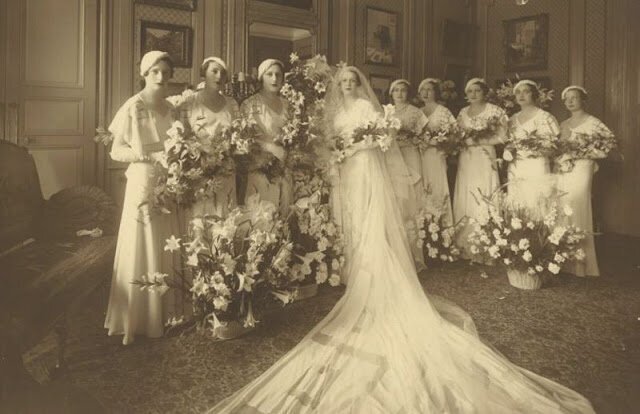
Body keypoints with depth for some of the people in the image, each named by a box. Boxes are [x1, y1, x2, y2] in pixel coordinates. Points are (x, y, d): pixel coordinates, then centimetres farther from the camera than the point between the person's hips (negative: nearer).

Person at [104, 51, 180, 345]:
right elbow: (116, 151, -9)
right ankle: (138, 317, 10)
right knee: (142, 251, -1)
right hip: (143, 185, -5)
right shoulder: (132, 107, -6)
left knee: (165, 250, 9)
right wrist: (153, 156, -18)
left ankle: (163, 311, 21)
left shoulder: (171, 109, 11)